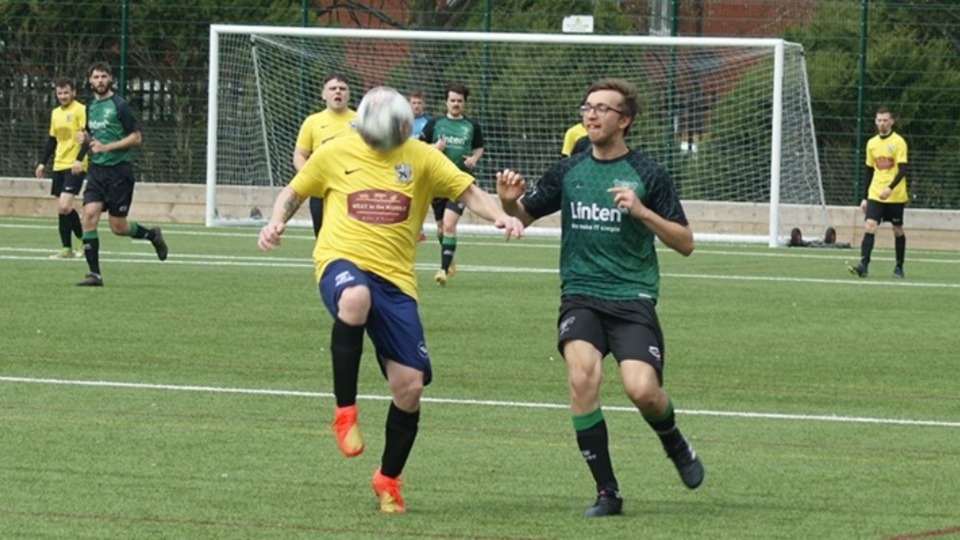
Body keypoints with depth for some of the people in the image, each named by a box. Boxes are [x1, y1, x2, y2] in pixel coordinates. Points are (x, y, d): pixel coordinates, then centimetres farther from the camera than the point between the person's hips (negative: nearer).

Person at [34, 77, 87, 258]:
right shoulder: (56, 113, 16)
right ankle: (67, 248, 7)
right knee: (61, 208, 4)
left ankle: (84, 238, -1)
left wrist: (80, 160, -24)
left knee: (64, 206, -18)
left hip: (75, 167, -7)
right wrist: (42, 163, 16)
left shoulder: (80, 110, -6)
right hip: (59, 166, 7)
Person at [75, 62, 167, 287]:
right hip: (97, 169, 6)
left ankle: (153, 235, 29)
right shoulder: (91, 106, 13)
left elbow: (136, 138, -11)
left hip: (119, 169, -6)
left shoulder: (120, 106, -9)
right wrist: (86, 138, 2)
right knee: (89, 215, -12)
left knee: (118, 226, -2)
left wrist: (106, 147, -17)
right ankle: (94, 274, -9)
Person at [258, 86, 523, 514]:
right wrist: (277, 222, -1)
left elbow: (468, 192, 4)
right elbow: (293, 193, 18)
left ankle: (388, 479, 22)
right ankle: (344, 412, -26)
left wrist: (500, 217, -15)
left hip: (396, 278, 2)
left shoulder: (420, 158, 6)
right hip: (343, 262, -2)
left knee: (410, 386, -3)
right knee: (355, 298, -42)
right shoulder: (335, 154, 5)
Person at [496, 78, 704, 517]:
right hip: (580, 296, 2)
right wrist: (508, 200, -4)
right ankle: (606, 492, -13)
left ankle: (675, 444, 18)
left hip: (632, 298, -2)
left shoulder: (647, 175, 1)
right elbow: (522, 217, 19)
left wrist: (641, 211, -14)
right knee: (582, 374, -24)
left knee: (641, 390, -20)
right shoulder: (568, 171, 9)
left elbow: (685, 243, 1)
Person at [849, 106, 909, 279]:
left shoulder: (898, 142, -6)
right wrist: (865, 197, 13)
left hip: (895, 196, -3)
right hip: (875, 195, 3)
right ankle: (864, 265, -21)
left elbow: (902, 170, -14)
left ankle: (899, 267, 21)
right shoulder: (872, 143, 9)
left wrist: (890, 188, -28)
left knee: (898, 231, 7)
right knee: (869, 226, -13)